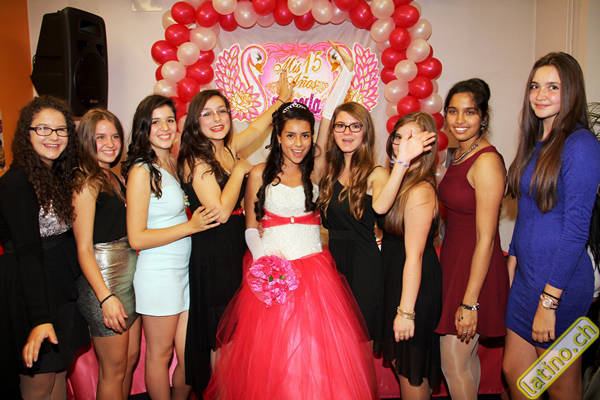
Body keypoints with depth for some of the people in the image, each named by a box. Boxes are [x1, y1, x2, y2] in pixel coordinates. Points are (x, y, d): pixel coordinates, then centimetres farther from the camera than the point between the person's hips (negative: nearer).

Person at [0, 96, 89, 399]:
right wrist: (39, 318, -23)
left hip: (62, 288, 7)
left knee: (59, 373, 17)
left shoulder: (61, 175, 8)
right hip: (29, 291, -7)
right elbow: (27, 251, -21)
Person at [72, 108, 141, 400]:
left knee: (131, 358, 17)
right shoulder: (86, 184, -13)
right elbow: (84, 249, -16)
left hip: (129, 274, 8)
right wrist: (106, 297, -21)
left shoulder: (114, 178, 11)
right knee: (113, 370, 5)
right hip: (103, 280, -8)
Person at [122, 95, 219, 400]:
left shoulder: (172, 163, 10)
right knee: (160, 355, 11)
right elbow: (137, 238, -15)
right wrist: (190, 226, -17)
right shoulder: (141, 171, -13)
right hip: (158, 275, -7)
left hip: (184, 270, 7)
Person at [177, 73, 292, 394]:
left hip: (237, 249, 7)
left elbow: (256, 127, 25)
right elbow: (220, 211, -22)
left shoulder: (228, 149, 7)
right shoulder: (195, 159, -13)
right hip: (212, 255, -7)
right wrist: (239, 170, -12)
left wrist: (282, 99, 33)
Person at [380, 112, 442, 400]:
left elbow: (414, 256, -23)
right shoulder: (400, 182, 6)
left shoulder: (420, 192, -23)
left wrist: (406, 311, -21)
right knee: (399, 360, 23)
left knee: (410, 370, 10)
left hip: (415, 287, -9)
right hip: (395, 279, 9)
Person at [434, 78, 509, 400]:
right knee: (467, 356, 20)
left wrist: (470, 302, -20)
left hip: (475, 269, -8)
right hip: (453, 259, 8)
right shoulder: (458, 156, 9)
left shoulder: (487, 161, -19)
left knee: (453, 364, 3)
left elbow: (485, 239, -21)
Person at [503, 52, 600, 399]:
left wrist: (549, 300, -18)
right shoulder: (536, 143, 10)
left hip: (561, 281, -7)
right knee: (513, 371, 16)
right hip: (527, 275, 7)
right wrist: (513, 260, 13)